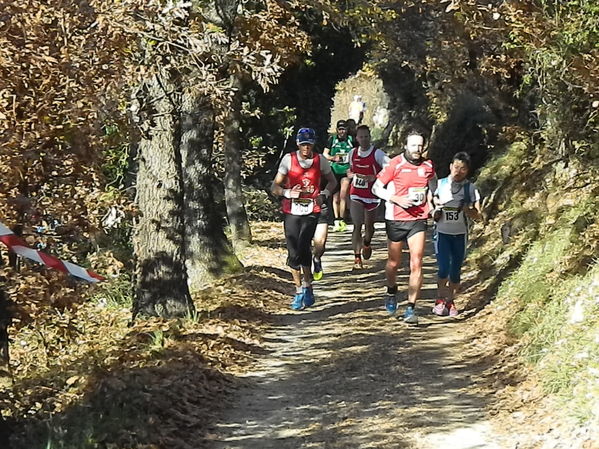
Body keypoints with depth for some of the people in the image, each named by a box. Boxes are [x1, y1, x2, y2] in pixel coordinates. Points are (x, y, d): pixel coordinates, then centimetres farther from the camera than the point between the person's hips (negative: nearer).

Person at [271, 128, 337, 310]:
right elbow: (274, 187, 0)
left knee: (303, 247, -18)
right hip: (291, 211, 1)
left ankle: (307, 286, -4)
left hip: (311, 211, -1)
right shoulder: (288, 159, -2)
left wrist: (324, 195, -2)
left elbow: (332, 181, 18)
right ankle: (299, 291, 14)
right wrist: (288, 193, -20)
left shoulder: (320, 160, 2)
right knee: (293, 252, 0)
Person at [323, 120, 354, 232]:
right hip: (334, 171, 1)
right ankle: (337, 221, 13)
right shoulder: (332, 139, 3)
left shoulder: (351, 140, 4)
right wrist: (334, 158, -11)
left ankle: (341, 220, -8)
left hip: (346, 171, -1)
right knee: (335, 198, 6)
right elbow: (324, 154, 6)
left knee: (343, 196, -14)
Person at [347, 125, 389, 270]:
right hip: (356, 195, 1)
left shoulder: (377, 153, -10)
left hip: (372, 195, -1)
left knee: (369, 226, 14)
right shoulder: (353, 153, 4)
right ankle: (357, 258, -10)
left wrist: (374, 177, -25)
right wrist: (350, 174, -1)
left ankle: (366, 244, 48)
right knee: (357, 225, -11)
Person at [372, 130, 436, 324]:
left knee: (416, 264, -9)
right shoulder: (395, 164, -8)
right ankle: (391, 291, 43)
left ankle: (411, 308, -6)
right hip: (396, 219, -2)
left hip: (418, 220, 2)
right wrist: (397, 199, -16)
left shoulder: (428, 166, 3)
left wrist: (431, 204, 9)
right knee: (393, 263, 12)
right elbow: (376, 187, -5)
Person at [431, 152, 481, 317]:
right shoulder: (440, 184, 0)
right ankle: (440, 299, 5)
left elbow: (477, 215, 1)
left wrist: (466, 209, -19)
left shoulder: (471, 189, 0)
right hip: (442, 233, -1)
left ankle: (450, 301, 22)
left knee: (455, 271, 5)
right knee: (444, 268, -14)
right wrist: (435, 213, -8)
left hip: (460, 235, 1)